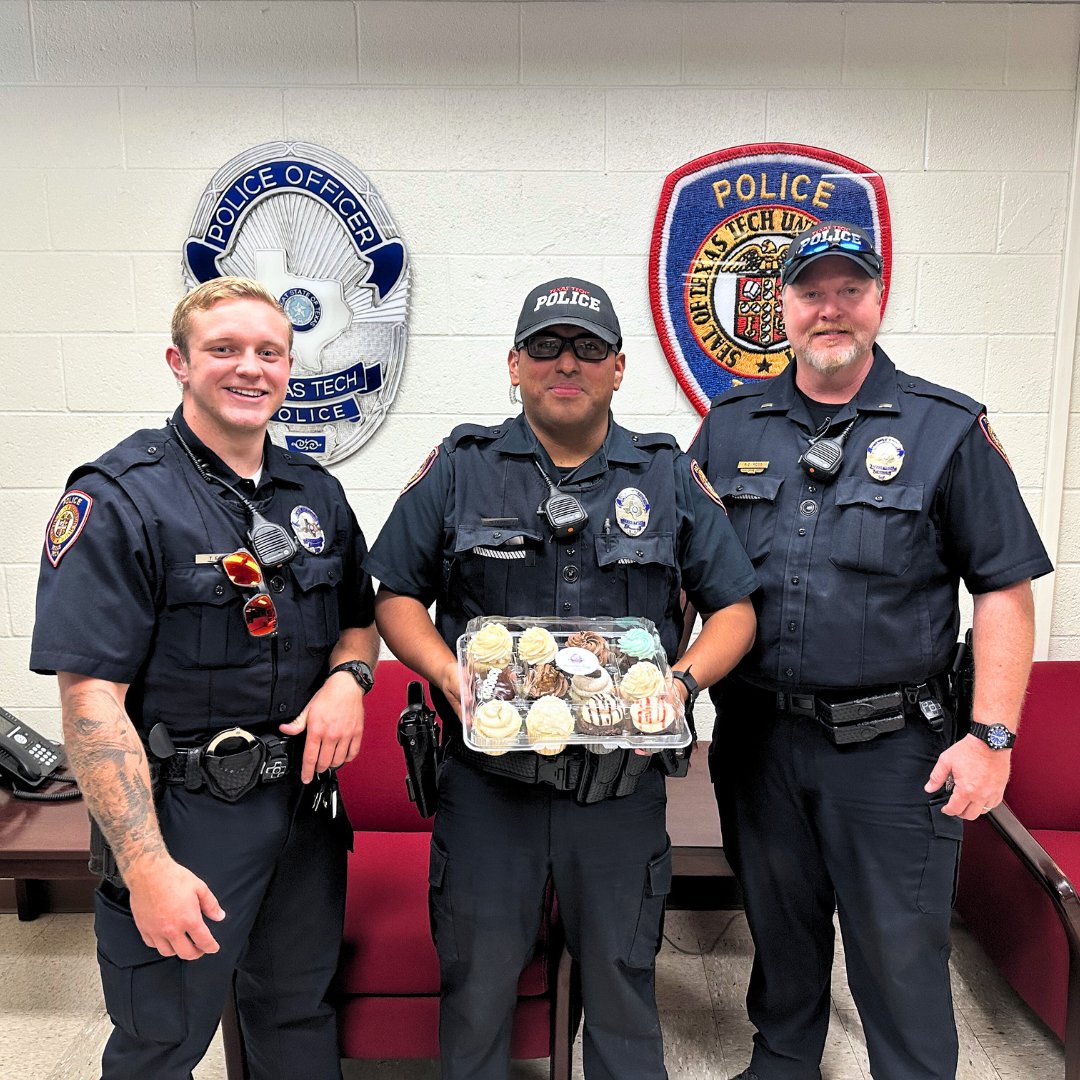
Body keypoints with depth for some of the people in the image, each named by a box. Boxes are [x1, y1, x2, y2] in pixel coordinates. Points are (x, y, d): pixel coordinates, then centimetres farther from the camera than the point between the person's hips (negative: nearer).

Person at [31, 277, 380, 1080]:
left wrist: (348, 678, -6)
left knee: (300, 1014, 22)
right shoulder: (119, 501, -13)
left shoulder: (317, 494, 6)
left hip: (305, 799, 6)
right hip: (182, 811, -5)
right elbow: (91, 695, -18)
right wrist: (146, 866, -21)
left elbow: (360, 617, 17)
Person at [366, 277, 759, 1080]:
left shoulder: (670, 477, 4)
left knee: (621, 975, 17)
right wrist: (449, 672, -14)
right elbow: (397, 597, 3)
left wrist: (682, 683, -12)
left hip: (622, 777, 1)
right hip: (488, 775, 0)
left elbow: (734, 607, 5)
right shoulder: (460, 468, 1)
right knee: (478, 977, 14)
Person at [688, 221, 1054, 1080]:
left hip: (891, 746, -3)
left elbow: (1005, 589, -4)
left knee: (901, 953, 10)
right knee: (780, 930, 21)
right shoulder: (730, 427, 4)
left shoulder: (948, 429, -4)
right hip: (756, 735, 3)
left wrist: (991, 735, -10)